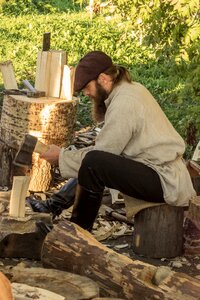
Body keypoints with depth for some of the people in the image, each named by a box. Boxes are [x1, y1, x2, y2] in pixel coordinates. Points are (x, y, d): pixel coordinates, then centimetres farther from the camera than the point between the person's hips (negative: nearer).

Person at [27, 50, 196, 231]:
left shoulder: (124, 103, -19)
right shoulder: (133, 88, 11)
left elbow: (98, 157, -15)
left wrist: (62, 156, -3)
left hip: (165, 181, -11)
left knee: (93, 163, -24)